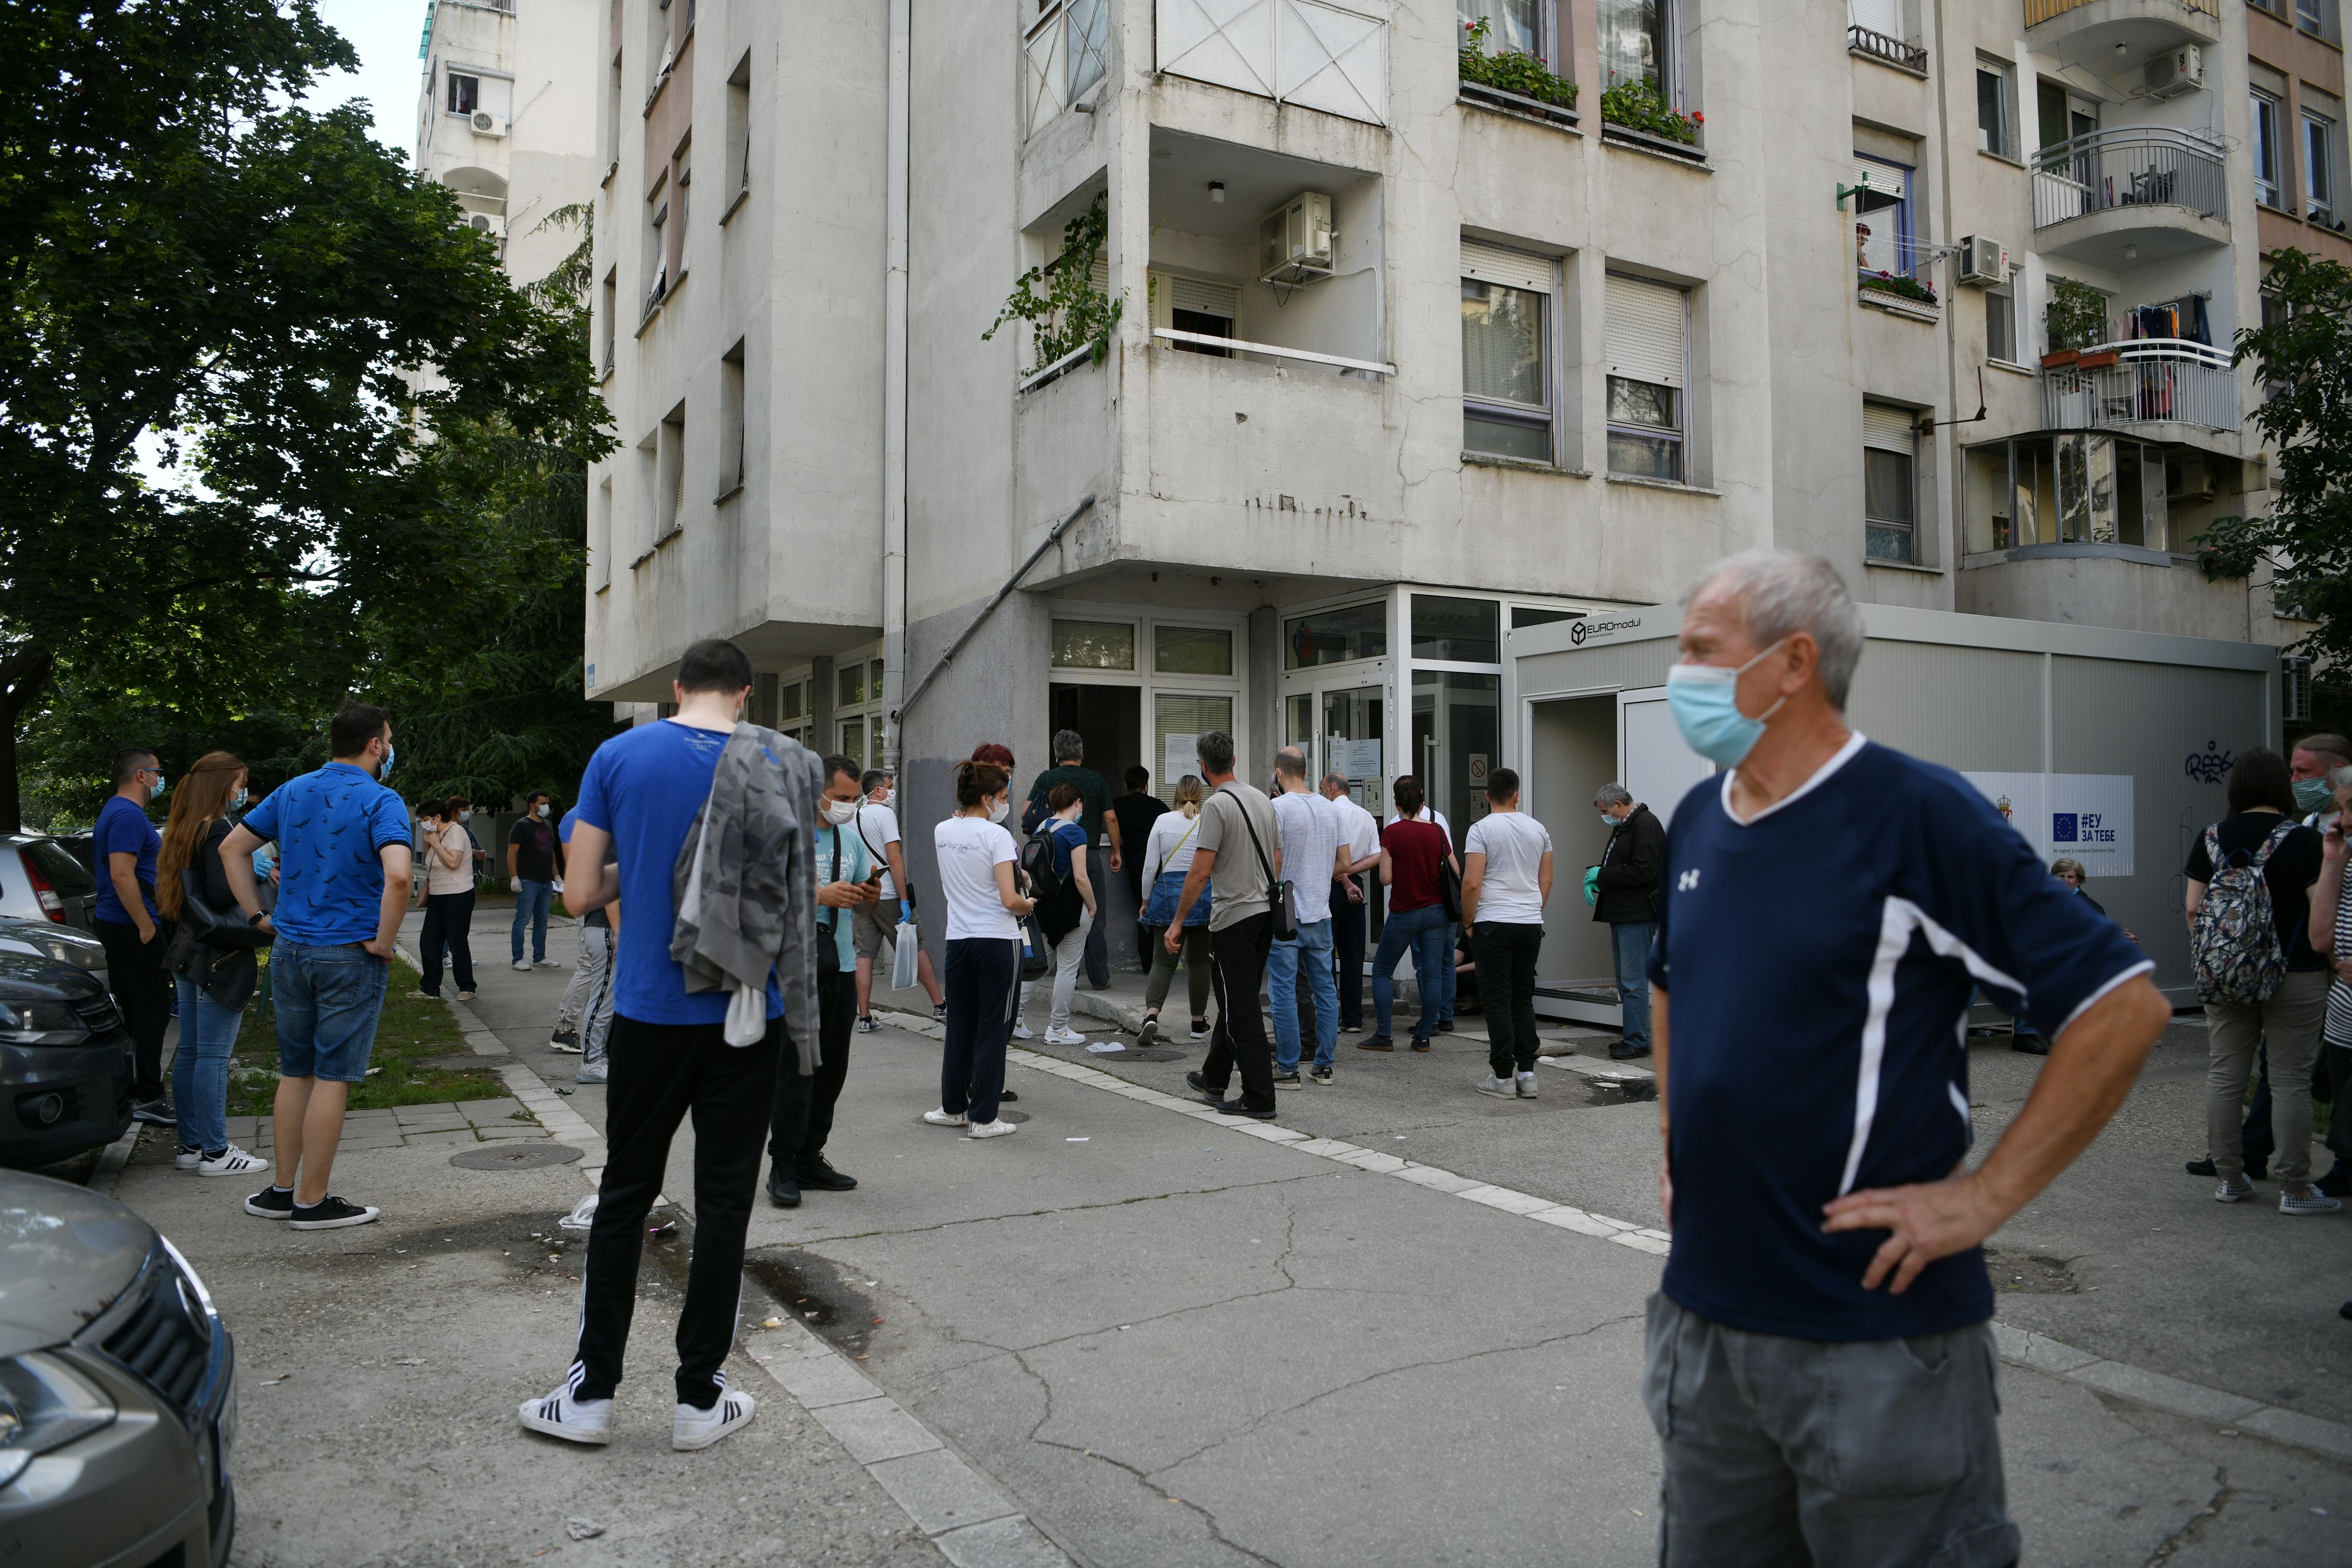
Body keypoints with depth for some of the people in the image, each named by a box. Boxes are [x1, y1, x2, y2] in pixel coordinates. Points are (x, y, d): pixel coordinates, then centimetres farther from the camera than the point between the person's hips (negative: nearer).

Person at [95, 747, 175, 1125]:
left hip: (115, 924, 11)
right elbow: (122, 875, -24)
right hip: (132, 926, -11)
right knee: (152, 1011, -7)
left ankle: (126, 1092, 20)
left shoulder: (115, 811, 17)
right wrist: (146, 926, -23)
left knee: (128, 1011, 14)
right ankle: (147, 1097, -4)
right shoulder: (129, 815, -17)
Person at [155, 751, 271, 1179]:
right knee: (214, 1056, -5)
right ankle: (215, 1152, 0)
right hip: (219, 957, -10)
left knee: (190, 1053, 13)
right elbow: (222, 895, -23)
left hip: (188, 952, 10)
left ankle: (191, 1144, 21)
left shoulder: (183, 830, 15)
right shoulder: (218, 830, -15)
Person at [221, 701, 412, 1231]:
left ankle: (283, 1188, 24)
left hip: (289, 949, 6)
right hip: (349, 956, -6)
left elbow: (232, 848, 15)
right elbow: (398, 876, -28)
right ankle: (312, 1201, 8)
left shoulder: (292, 792, 8)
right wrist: (383, 942, -16)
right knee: (332, 1078, 2)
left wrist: (258, 916, 13)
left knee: (294, 1073, 16)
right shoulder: (380, 802, -13)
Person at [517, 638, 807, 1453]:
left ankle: (592, 1391, 20)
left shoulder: (618, 755, -1)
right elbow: (792, 902, 0)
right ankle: (700, 1398, 16)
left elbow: (580, 894, -1)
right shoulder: (777, 761, -3)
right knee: (723, 1202, 8)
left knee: (625, 1194, 14)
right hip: (746, 1012, -1)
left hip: (649, 1011, 1)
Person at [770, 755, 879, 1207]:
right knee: (795, 1067, -8)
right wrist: (818, 895, -22)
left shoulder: (852, 836, 15)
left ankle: (810, 1159, 19)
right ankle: (783, 1167, 0)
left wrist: (870, 895, -1)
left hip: (840, 964, 7)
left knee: (832, 1068, 9)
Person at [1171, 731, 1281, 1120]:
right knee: (1234, 1002, 20)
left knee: (1242, 1011, -4)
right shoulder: (1263, 800, 11)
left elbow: (1200, 872, -20)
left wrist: (1177, 923, -14)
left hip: (1233, 918, -9)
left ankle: (1260, 1098, -2)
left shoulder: (1217, 805, -16)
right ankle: (1214, 1080, 34)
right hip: (1265, 913, 9)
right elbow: (1276, 862, 15)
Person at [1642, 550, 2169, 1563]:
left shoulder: (1918, 814, -14)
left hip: (1876, 1328, -6)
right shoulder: (1697, 818, 7)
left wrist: (1986, 1196, -16)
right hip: (1702, 1308, 7)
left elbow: (2125, 1005, -15)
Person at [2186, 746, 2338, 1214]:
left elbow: (2193, 908, 2)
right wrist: (2333, 960, 3)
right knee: (2290, 1080, 3)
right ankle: (2294, 1189, 9)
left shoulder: (2212, 838, 0)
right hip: (2294, 977, -3)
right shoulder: (2303, 841, -9)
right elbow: (2324, 913, -11)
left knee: (2225, 1075, 10)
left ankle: (2230, 1179, 17)